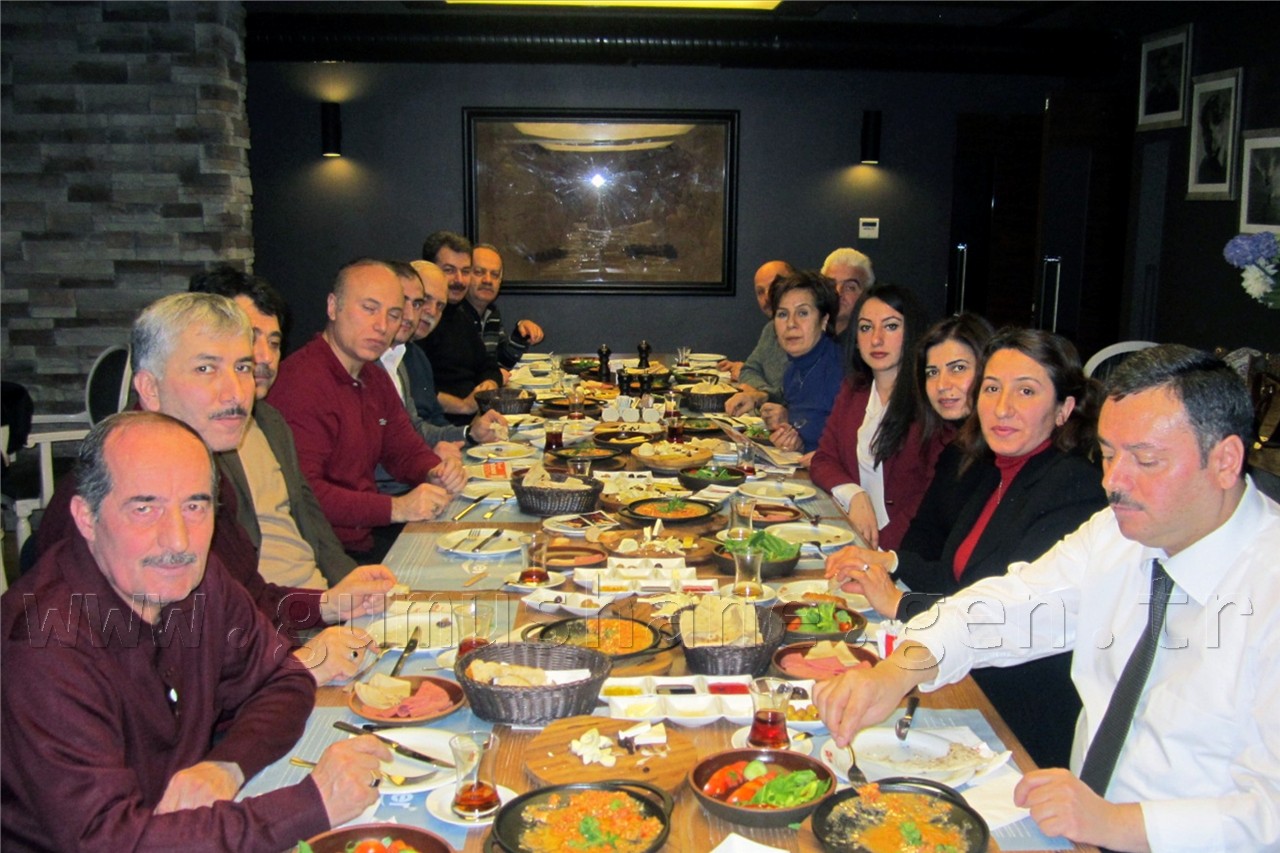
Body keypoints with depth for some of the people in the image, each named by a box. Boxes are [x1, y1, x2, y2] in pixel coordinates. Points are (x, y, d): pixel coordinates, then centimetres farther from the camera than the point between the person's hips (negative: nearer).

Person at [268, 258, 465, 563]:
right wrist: (394, 507, -26)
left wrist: (436, 474, -1)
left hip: (368, 533, 9)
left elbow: (405, 447, 23)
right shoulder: (301, 382, -18)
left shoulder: (374, 377, 15)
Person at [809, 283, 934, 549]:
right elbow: (823, 460, 10)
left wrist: (879, 546, -21)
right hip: (850, 533, 6)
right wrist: (853, 494, -11)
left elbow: (938, 494, -12)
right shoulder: (853, 390, 13)